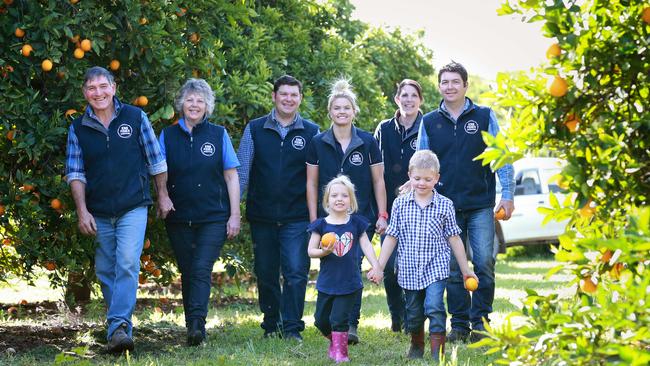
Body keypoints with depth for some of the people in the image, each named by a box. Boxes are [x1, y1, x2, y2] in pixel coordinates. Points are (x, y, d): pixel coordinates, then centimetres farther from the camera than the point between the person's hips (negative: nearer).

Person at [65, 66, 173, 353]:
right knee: (106, 272, 7)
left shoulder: (135, 117, 0)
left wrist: (163, 196, 8)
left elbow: (155, 160, 7)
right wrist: (82, 211, -3)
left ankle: (118, 326, -22)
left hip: (133, 208, -3)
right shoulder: (78, 128, 4)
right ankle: (121, 327, 20)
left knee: (127, 264, -19)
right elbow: (75, 173, 4)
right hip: (99, 213, 3)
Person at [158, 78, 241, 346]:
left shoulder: (218, 135, 4)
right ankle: (193, 329, 13)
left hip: (213, 218, -2)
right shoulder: (168, 136, 7)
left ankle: (196, 324, -24)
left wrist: (234, 215, 0)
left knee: (201, 270, -15)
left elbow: (231, 176, 5)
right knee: (187, 272, 6)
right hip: (179, 219, 2)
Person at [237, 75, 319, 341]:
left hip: (297, 217, -1)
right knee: (266, 274, 9)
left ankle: (292, 328, -2)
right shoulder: (255, 129, 5)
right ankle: (271, 326, 23)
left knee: (296, 272, -9)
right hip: (262, 216, 2)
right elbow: (241, 171, 5)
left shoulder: (311, 132, 4)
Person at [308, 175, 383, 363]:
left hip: (349, 282, -2)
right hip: (327, 282, 2)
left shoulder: (356, 223, 0)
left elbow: (366, 245, 3)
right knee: (321, 320, 11)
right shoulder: (321, 225, -2)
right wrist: (324, 252, -20)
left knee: (339, 318, -6)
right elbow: (311, 250, 0)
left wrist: (376, 267, -5)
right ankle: (334, 340, 37)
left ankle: (340, 351, 7)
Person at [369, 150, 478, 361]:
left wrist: (465, 269, 6)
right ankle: (416, 347, 37)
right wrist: (379, 267, 1)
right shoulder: (400, 204, 0)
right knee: (413, 312, 13)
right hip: (409, 270, 2)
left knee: (434, 307, -18)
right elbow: (391, 237, 3)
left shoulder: (444, 205, -3)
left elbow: (454, 238, 3)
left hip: (436, 267, -2)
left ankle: (438, 352, -12)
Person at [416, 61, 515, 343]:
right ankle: (459, 325, 11)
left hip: (480, 205, -2)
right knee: (453, 269, 3)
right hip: (445, 207, 2)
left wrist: (507, 194, -2)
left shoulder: (485, 117, 4)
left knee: (484, 263, -6)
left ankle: (480, 322, 3)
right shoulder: (429, 123, 9)